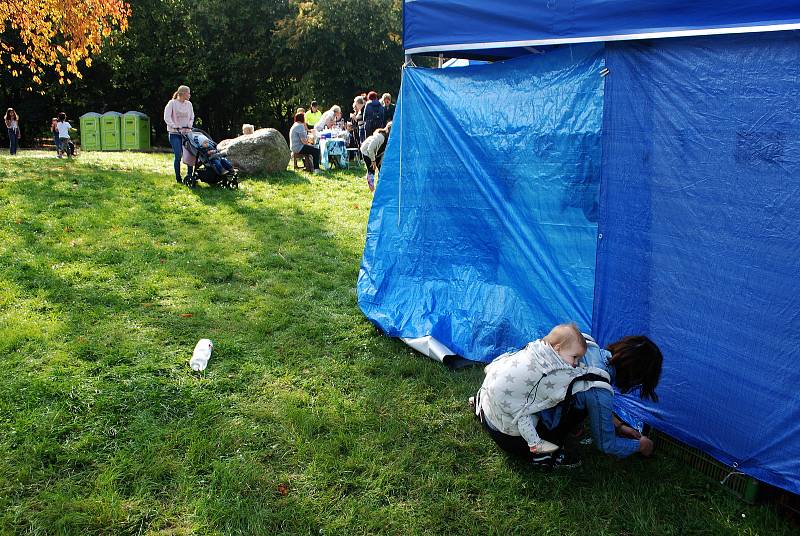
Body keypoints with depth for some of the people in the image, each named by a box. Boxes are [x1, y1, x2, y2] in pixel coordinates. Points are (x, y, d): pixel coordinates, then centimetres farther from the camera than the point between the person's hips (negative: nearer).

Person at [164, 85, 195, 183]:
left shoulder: (189, 104, 9)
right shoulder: (172, 103, -4)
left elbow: (192, 117, 15)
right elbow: (167, 118, -9)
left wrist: (189, 126, -3)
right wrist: (175, 127, -21)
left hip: (186, 132, 4)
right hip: (175, 134, -4)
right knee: (178, 155, -9)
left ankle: (190, 175, 4)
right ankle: (178, 177, 2)